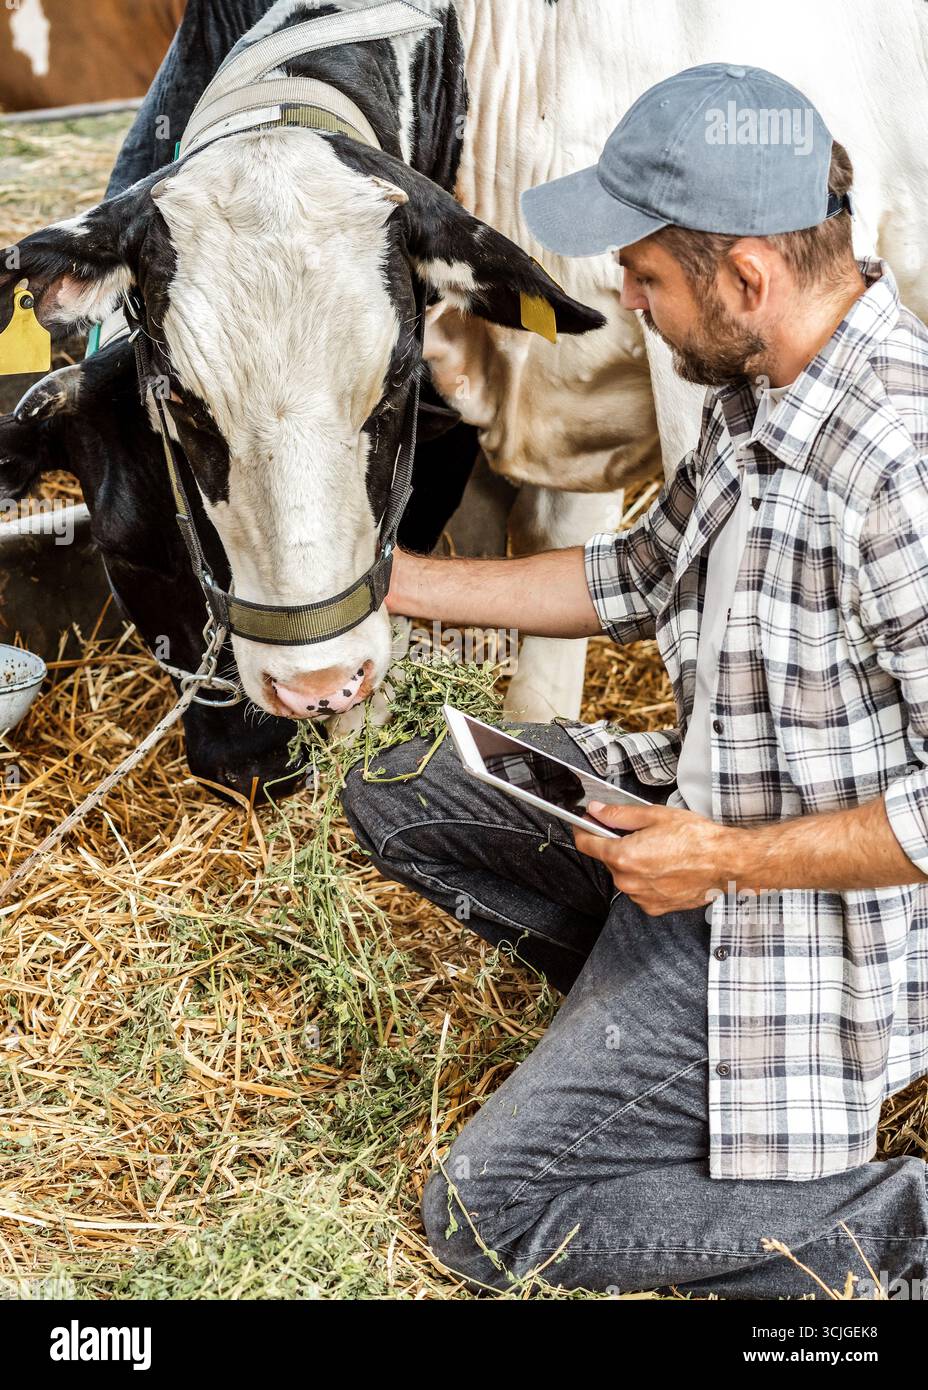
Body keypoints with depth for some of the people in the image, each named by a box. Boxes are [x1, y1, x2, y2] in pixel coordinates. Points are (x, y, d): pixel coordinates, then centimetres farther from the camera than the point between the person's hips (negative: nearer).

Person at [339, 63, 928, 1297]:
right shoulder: (764, 387, -2)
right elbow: (643, 577, 14)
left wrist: (727, 860, -22)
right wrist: (389, 582, 12)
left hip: (811, 921, -9)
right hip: (710, 824, 9)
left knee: (486, 1217, -5)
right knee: (396, 790, 14)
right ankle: (658, 1017, 11)